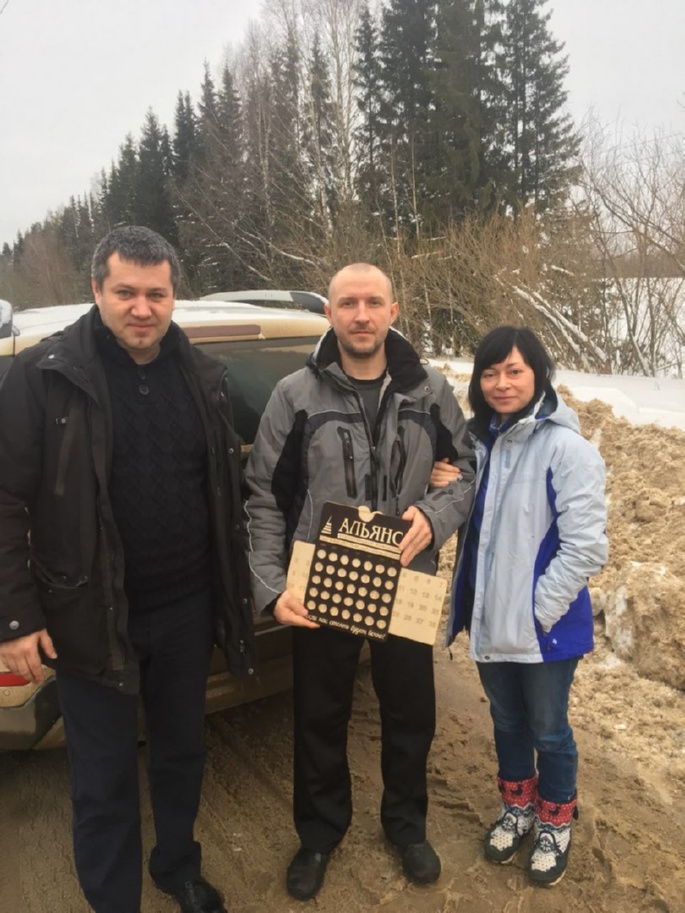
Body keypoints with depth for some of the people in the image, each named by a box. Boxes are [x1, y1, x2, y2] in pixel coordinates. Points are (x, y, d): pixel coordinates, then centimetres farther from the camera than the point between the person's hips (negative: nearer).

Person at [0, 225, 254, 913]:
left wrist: (232, 589, 6)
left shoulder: (202, 376, 2)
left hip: (187, 610, 4)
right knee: (104, 782, 12)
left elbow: (225, 490, 7)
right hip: (93, 617, -3)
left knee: (182, 753, 22)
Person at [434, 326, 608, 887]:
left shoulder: (567, 448, -19)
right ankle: (517, 807, 47)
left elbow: (586, 547, -20)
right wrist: (449, 491, -9)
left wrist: (538, 610, -18)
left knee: (548, 728, 16)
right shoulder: (478, 441, 1)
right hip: (489, 620, 6)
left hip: (544, 625, -5)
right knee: (506, 721, 23)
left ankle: (556, 822, 41)